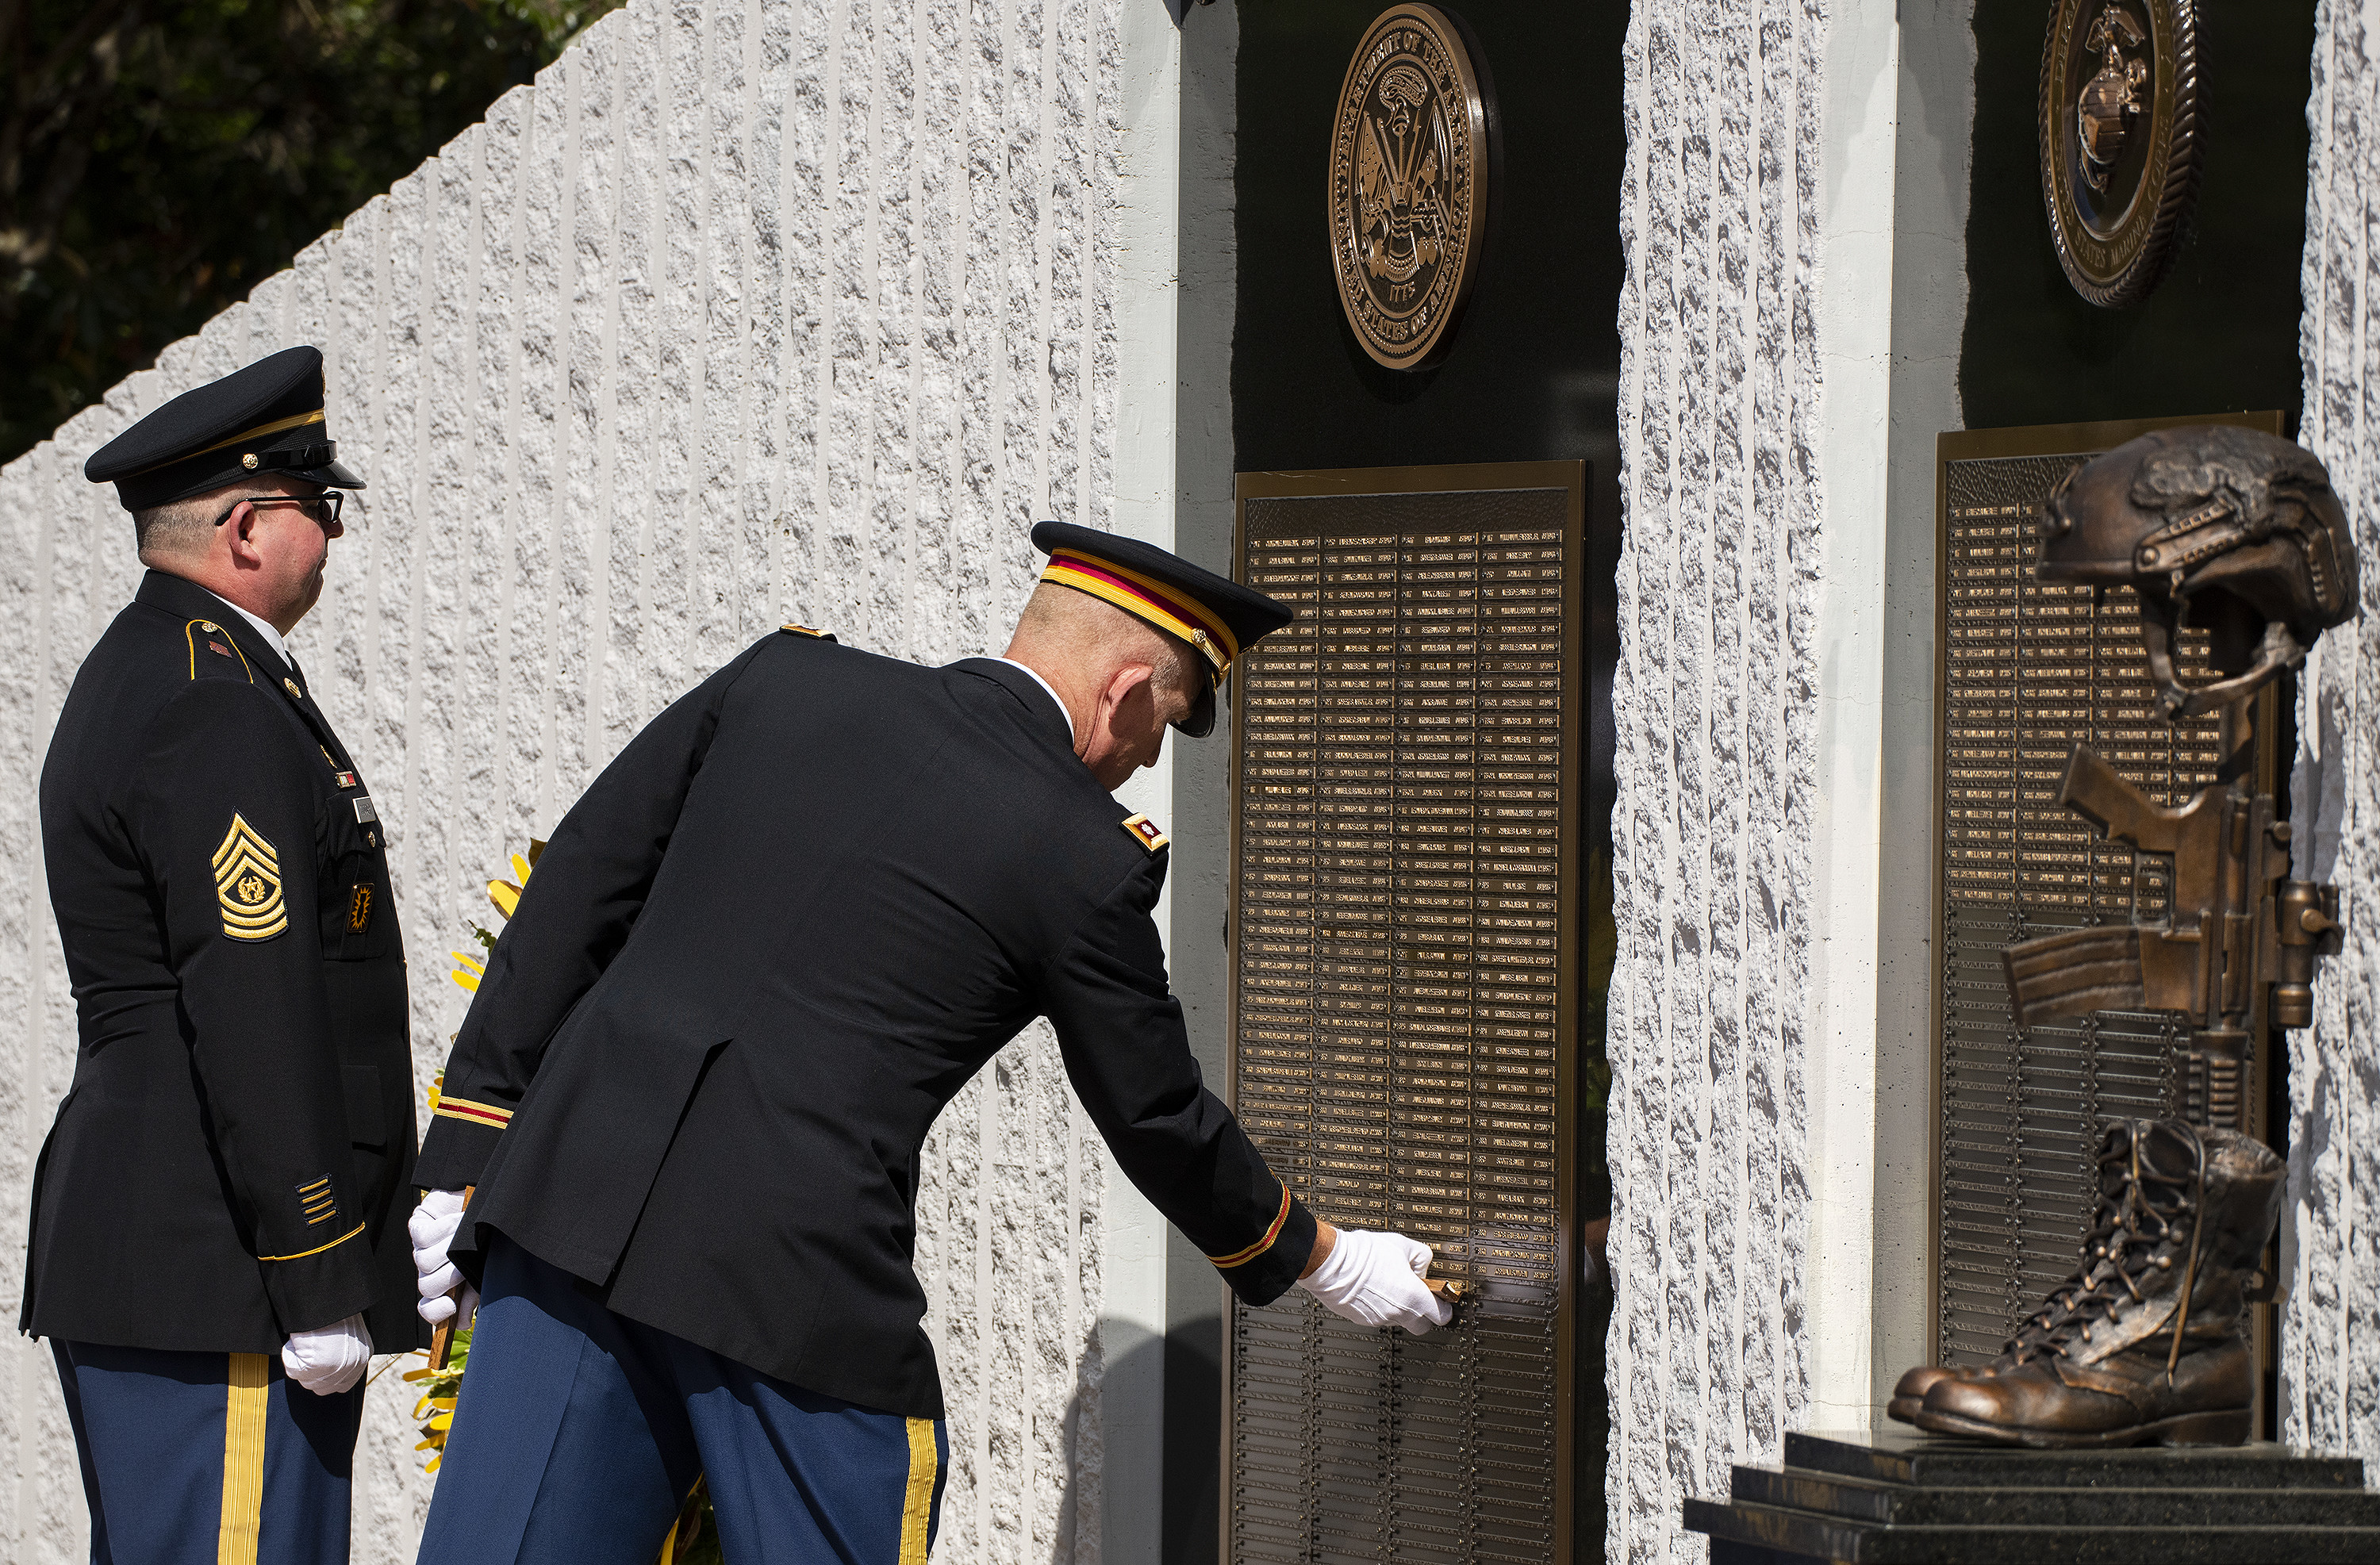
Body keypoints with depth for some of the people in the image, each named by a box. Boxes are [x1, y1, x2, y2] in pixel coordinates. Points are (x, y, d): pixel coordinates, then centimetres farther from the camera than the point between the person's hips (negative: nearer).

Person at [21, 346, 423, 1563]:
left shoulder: (137, 676, 19)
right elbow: (257, 1017, -20)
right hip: (217, 1278, -11)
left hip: (128, 1241, 11)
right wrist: (319, 1292, -19)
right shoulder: (222, 714, -15)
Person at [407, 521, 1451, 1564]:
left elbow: (575, 887, 11)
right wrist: (1325, 1262, 29)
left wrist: (465, 1160, 14)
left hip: (572, 1203, 4)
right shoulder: (1085, 861, 0)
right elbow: (1157, 1118, 12)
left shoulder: (782, 681, 11)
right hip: (796, 1283, -4)